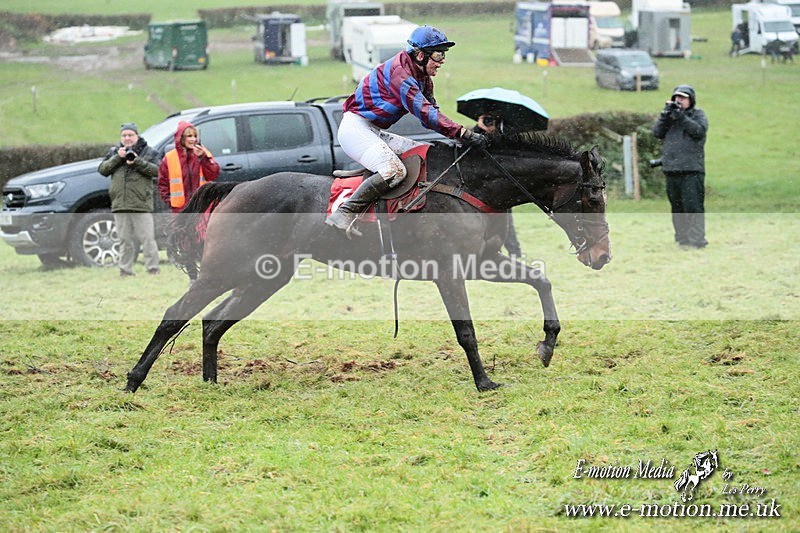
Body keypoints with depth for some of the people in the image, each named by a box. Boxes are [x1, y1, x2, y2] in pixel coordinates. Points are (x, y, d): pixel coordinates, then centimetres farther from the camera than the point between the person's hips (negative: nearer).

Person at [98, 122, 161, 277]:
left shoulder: (148, 152, 7)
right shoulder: (114, 152, 16)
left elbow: (156, 170, -6)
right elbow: (102, 170, 6)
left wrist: (137, 161, -15)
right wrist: (118, 158, -6)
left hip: (141, 205, -3)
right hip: (120, 205, 3)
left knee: (147, 238, -7)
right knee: (125, 240, 8)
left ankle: (153, 269, -4)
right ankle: (125, 270, 13)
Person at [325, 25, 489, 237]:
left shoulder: (423, 77, 11)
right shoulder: (399, 71, -21)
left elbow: (432, 112, 7)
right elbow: (424, 113, -28)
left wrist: (465, 133, -9)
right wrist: (462, 133, -34)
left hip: (374, 132, 10)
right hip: (355, 128, -10)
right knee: (394, 171, -28)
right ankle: (344, 214, -25)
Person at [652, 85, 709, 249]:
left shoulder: (698, 114, 6)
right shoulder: (670, 115, 18)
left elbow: (699, 131, -12)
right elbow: (657, 132, 7)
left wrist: (681, 117, -15)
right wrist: (665, 115, -5)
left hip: (692, 170, -5)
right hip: (671, 169, 5)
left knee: (693, 206, -11)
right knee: (677, 208, 9)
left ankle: (696, 240, -12)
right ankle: (682, 239, 15)